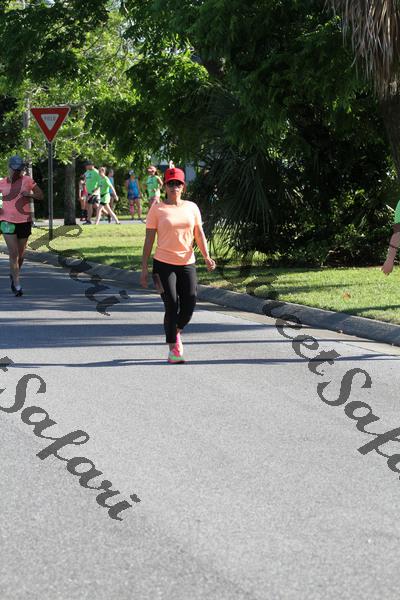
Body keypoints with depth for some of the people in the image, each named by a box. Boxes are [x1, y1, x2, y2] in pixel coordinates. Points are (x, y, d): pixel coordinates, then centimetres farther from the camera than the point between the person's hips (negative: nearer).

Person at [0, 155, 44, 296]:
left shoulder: (27, 180, 0)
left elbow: (41, 196, 3)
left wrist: (30, 194, -17)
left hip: (24, 221, 1)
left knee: (21, 254, 12)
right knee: (13, 253, -11)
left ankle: (13, 275, 37)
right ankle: (17, 285, -10)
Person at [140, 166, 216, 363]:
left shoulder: (191, 207, 8)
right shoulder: (157, 209, -2)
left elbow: (199, 235, 9)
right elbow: (149, 239, -2)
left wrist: (207, 257, -7)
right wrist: (144, 268, -5)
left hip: (187, 263, 3)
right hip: (164, 264, -3)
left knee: (189, 305, -2)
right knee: (172, 306, -6)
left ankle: (176, 332, 29)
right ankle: (173, 349, 5)